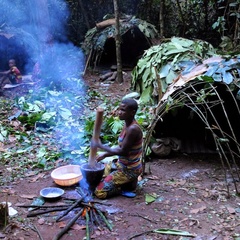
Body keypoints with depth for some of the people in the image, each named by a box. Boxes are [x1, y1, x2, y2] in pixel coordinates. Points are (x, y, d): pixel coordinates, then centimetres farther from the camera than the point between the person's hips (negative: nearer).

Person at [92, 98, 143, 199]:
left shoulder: (133, 129, -28)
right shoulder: (127, 124, 1)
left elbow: (123, 151, -25)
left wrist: (100, 145, -18)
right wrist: (104, 155, 5)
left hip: (129, 169, -10)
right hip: (122, 164, 10)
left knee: (99, 192, -11)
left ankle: (128, 186, 2)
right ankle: (128, 181, 16)